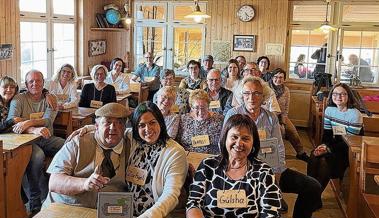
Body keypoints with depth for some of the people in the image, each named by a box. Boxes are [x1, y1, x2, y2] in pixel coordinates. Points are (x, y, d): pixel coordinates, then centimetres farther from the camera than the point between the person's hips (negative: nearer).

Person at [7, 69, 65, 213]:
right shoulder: (19, 99, 1)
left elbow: (48, 121, -8)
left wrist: (28, 123, -28)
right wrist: (34, 130, -32)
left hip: (47, 139, 4)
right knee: (37, 156, -35)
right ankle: (34, 203, -22)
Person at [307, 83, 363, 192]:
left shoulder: (355, 114, -16)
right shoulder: (329, 110, 4)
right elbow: (327, 133, 4)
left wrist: (329, 149, -25)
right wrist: (324, 145, -18)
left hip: (350, 150, -5)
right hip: (335, 144, 5)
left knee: (324, 160, -29)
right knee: (314, 155, -25)